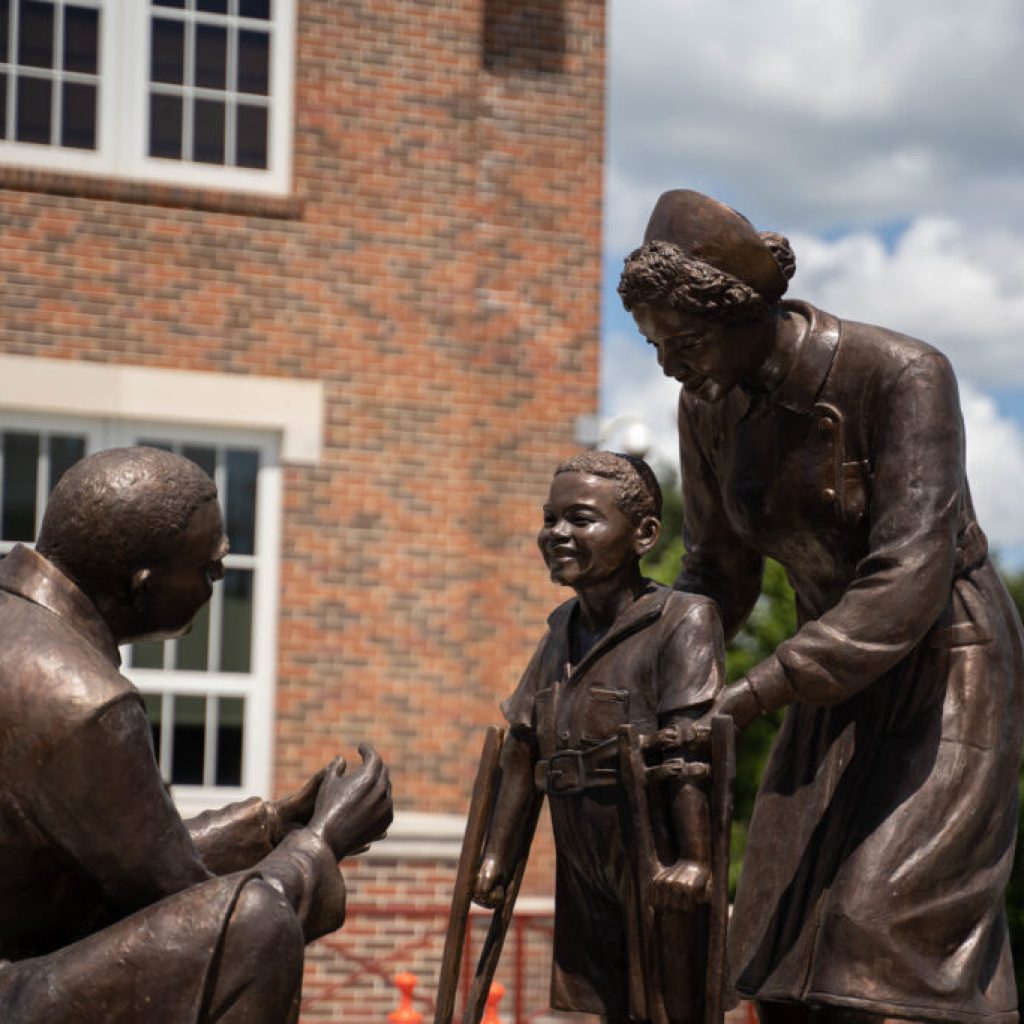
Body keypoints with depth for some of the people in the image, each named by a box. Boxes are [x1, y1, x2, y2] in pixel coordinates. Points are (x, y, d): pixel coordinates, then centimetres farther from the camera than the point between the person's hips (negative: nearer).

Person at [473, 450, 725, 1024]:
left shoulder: (683, 622, -11)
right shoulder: (563, 632, 12)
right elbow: (522, 750, 14)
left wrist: (693, 860, -25)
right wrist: (498, 854, 14)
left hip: (660, 871, -7)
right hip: (586, 875, 7)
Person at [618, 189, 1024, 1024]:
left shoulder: (902, 376, -25)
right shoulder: (710, 407, -3)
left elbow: (910, 574, -31)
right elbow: (720, 575, 8)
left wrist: (756, 695, -37)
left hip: (947, 668, -7)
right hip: (841, 680, 7)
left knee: (885, 917, -18)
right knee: (790, 927, 1)